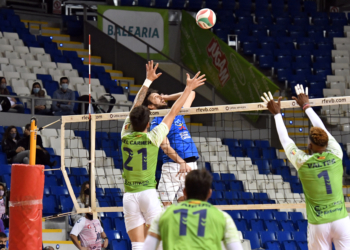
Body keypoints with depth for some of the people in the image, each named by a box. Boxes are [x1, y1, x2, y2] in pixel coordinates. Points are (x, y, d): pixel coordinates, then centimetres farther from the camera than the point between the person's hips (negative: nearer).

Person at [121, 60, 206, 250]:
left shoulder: (125, 136, 3)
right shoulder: (152, 138, -5)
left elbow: (135, 107, 16)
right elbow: (173, 113, 3)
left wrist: (148, 80, 26)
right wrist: (189, 88, 13)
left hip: (129, 196, 3)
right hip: (148, 193, -3)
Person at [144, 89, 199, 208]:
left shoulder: (177, 113, 17)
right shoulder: (156, 123, -3)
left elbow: (190, 94, 30)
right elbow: (166, 147, -15)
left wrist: (167, 97, 23)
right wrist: (181, 162, -29)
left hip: (191, 164, 6)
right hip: (173, 165, -6)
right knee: (165, 204, -10)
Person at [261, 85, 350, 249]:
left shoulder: (302, 162, -6)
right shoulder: (336, 155, 0)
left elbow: (285, 140, 10)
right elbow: (323, 130, 15)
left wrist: (277, 114, 23)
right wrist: (306, 106, 30)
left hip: (318, 224, -2)